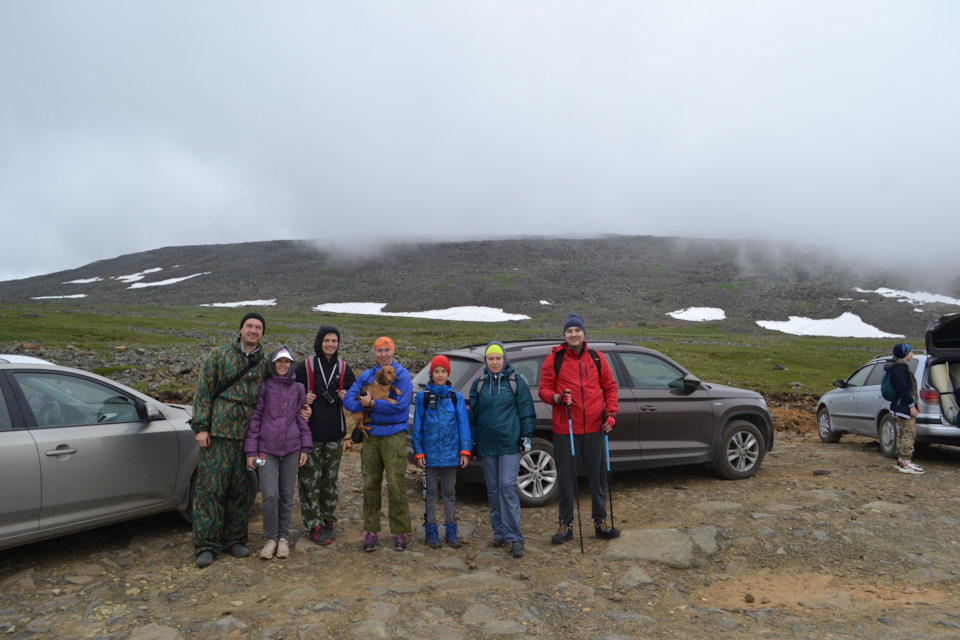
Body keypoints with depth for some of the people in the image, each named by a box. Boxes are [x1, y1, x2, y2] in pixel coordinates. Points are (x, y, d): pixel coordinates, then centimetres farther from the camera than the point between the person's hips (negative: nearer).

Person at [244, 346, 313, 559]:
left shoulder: (298, 388, 7)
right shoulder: (264, 387, 1)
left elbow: (303, 418, 10)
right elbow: (254, 418, 1)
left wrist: (305, 448, 5)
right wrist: (250, 451, -2)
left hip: (291, 449, 2)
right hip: (267, 449, -2)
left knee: (287, 495, 7)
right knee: (270, 495, -9)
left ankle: (283, 537, 21)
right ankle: (270, 538, 9)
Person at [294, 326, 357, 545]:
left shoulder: (344, 369, 9)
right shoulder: (306, 367, 0)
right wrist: (304, 399, -14)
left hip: (335, 433, 3)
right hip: (311, 432, -3)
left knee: (331, 479, 10)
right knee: (311, 480, -3)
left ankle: (328, 520, 23)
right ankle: (314, 525, 5)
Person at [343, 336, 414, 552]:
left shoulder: (402, 374, -3)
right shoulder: (367, 375, 11)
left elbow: (401, 404, -14)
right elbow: (348, 399, 5)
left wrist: (372, 404, -14)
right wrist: (364, 405, -14)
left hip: (394, 435, -4)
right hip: (371, 435, 4)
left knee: (396, 484, -5)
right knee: (370, 484, 6)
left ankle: (400, 532, 6)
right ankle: (371, 531, 16)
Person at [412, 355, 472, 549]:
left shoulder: (456, 397, 1)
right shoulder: (423, 396, 0)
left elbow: (463, 424, 0)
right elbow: (417, 426, 1)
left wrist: (465, 450, -5)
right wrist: (418, 452, -3)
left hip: (450, 452, 1)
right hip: (430, 453, -1)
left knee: (449, 491, 11)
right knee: (430, 492, 9)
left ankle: (451, 529, 22)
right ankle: (431, 530, 20)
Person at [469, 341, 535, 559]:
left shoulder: (516, 381, 0)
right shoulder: (479, 385, 9)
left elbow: (526, 410, 1)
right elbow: (473, 414, 12)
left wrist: (526, 437, -4)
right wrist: (472, 441, 10)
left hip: (510, 443, -3)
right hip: (486, 445, 4)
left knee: (508, 486, -11)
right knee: (493, 489, 9)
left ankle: (514, 536, -6)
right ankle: (499, 533, 20)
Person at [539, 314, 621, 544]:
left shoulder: (597, 358, 8)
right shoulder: (553, 359, 0)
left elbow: (610, 387, 13)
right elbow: (544, 389, 1)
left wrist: (611, 413, 2)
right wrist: (557, 398, -20)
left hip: (594, 429, 2)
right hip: (565, 430, -2)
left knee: (598, 477, 10)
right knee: (566, 478, 5)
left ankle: (600, 522, 26)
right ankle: (566, 524, 20)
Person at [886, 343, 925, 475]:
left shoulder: (901, 367, 17)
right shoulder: (900, 368, -16)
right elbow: (902, 389, -21)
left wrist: (913, 403, 21)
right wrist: (911, 405, -20)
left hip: (903, 407, 11)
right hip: (904, 407, -11)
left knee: (902, 435, 13)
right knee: (909, 434, -8)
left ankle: (901, 461, 18)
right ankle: (906, 463, -5)